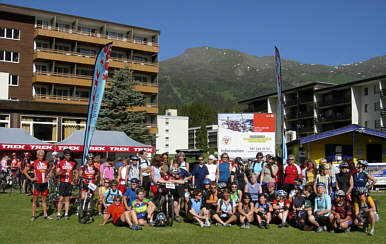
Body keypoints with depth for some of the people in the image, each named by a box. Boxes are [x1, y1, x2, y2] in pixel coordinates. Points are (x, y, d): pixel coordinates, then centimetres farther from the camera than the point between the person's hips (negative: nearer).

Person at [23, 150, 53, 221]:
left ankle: (45, 215, 16)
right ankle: (33, 215, 9)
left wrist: (48, 178, 9)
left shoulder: (46, 163, 7)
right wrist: (31, 178, -7)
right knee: (35, 199, 2)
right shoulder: (34, 163, -5)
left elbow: (50, 170, 23)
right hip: (37, 183, -4)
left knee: (44, 199, 10)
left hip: (44, 183, 4)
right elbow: (25, 171, -2)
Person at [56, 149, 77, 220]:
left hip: (69, 183, 2)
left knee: (67, 199, 6)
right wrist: (62, 172, -21)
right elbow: (57, 173, -2)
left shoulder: (73, 163, 9)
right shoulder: (60, 163, 2)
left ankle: (66, 214, 10)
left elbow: (76, 172, 20)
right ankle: (58, 214, 6)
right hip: (62, 183, -2)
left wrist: (75, 178, 4)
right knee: (61, 199, -3)